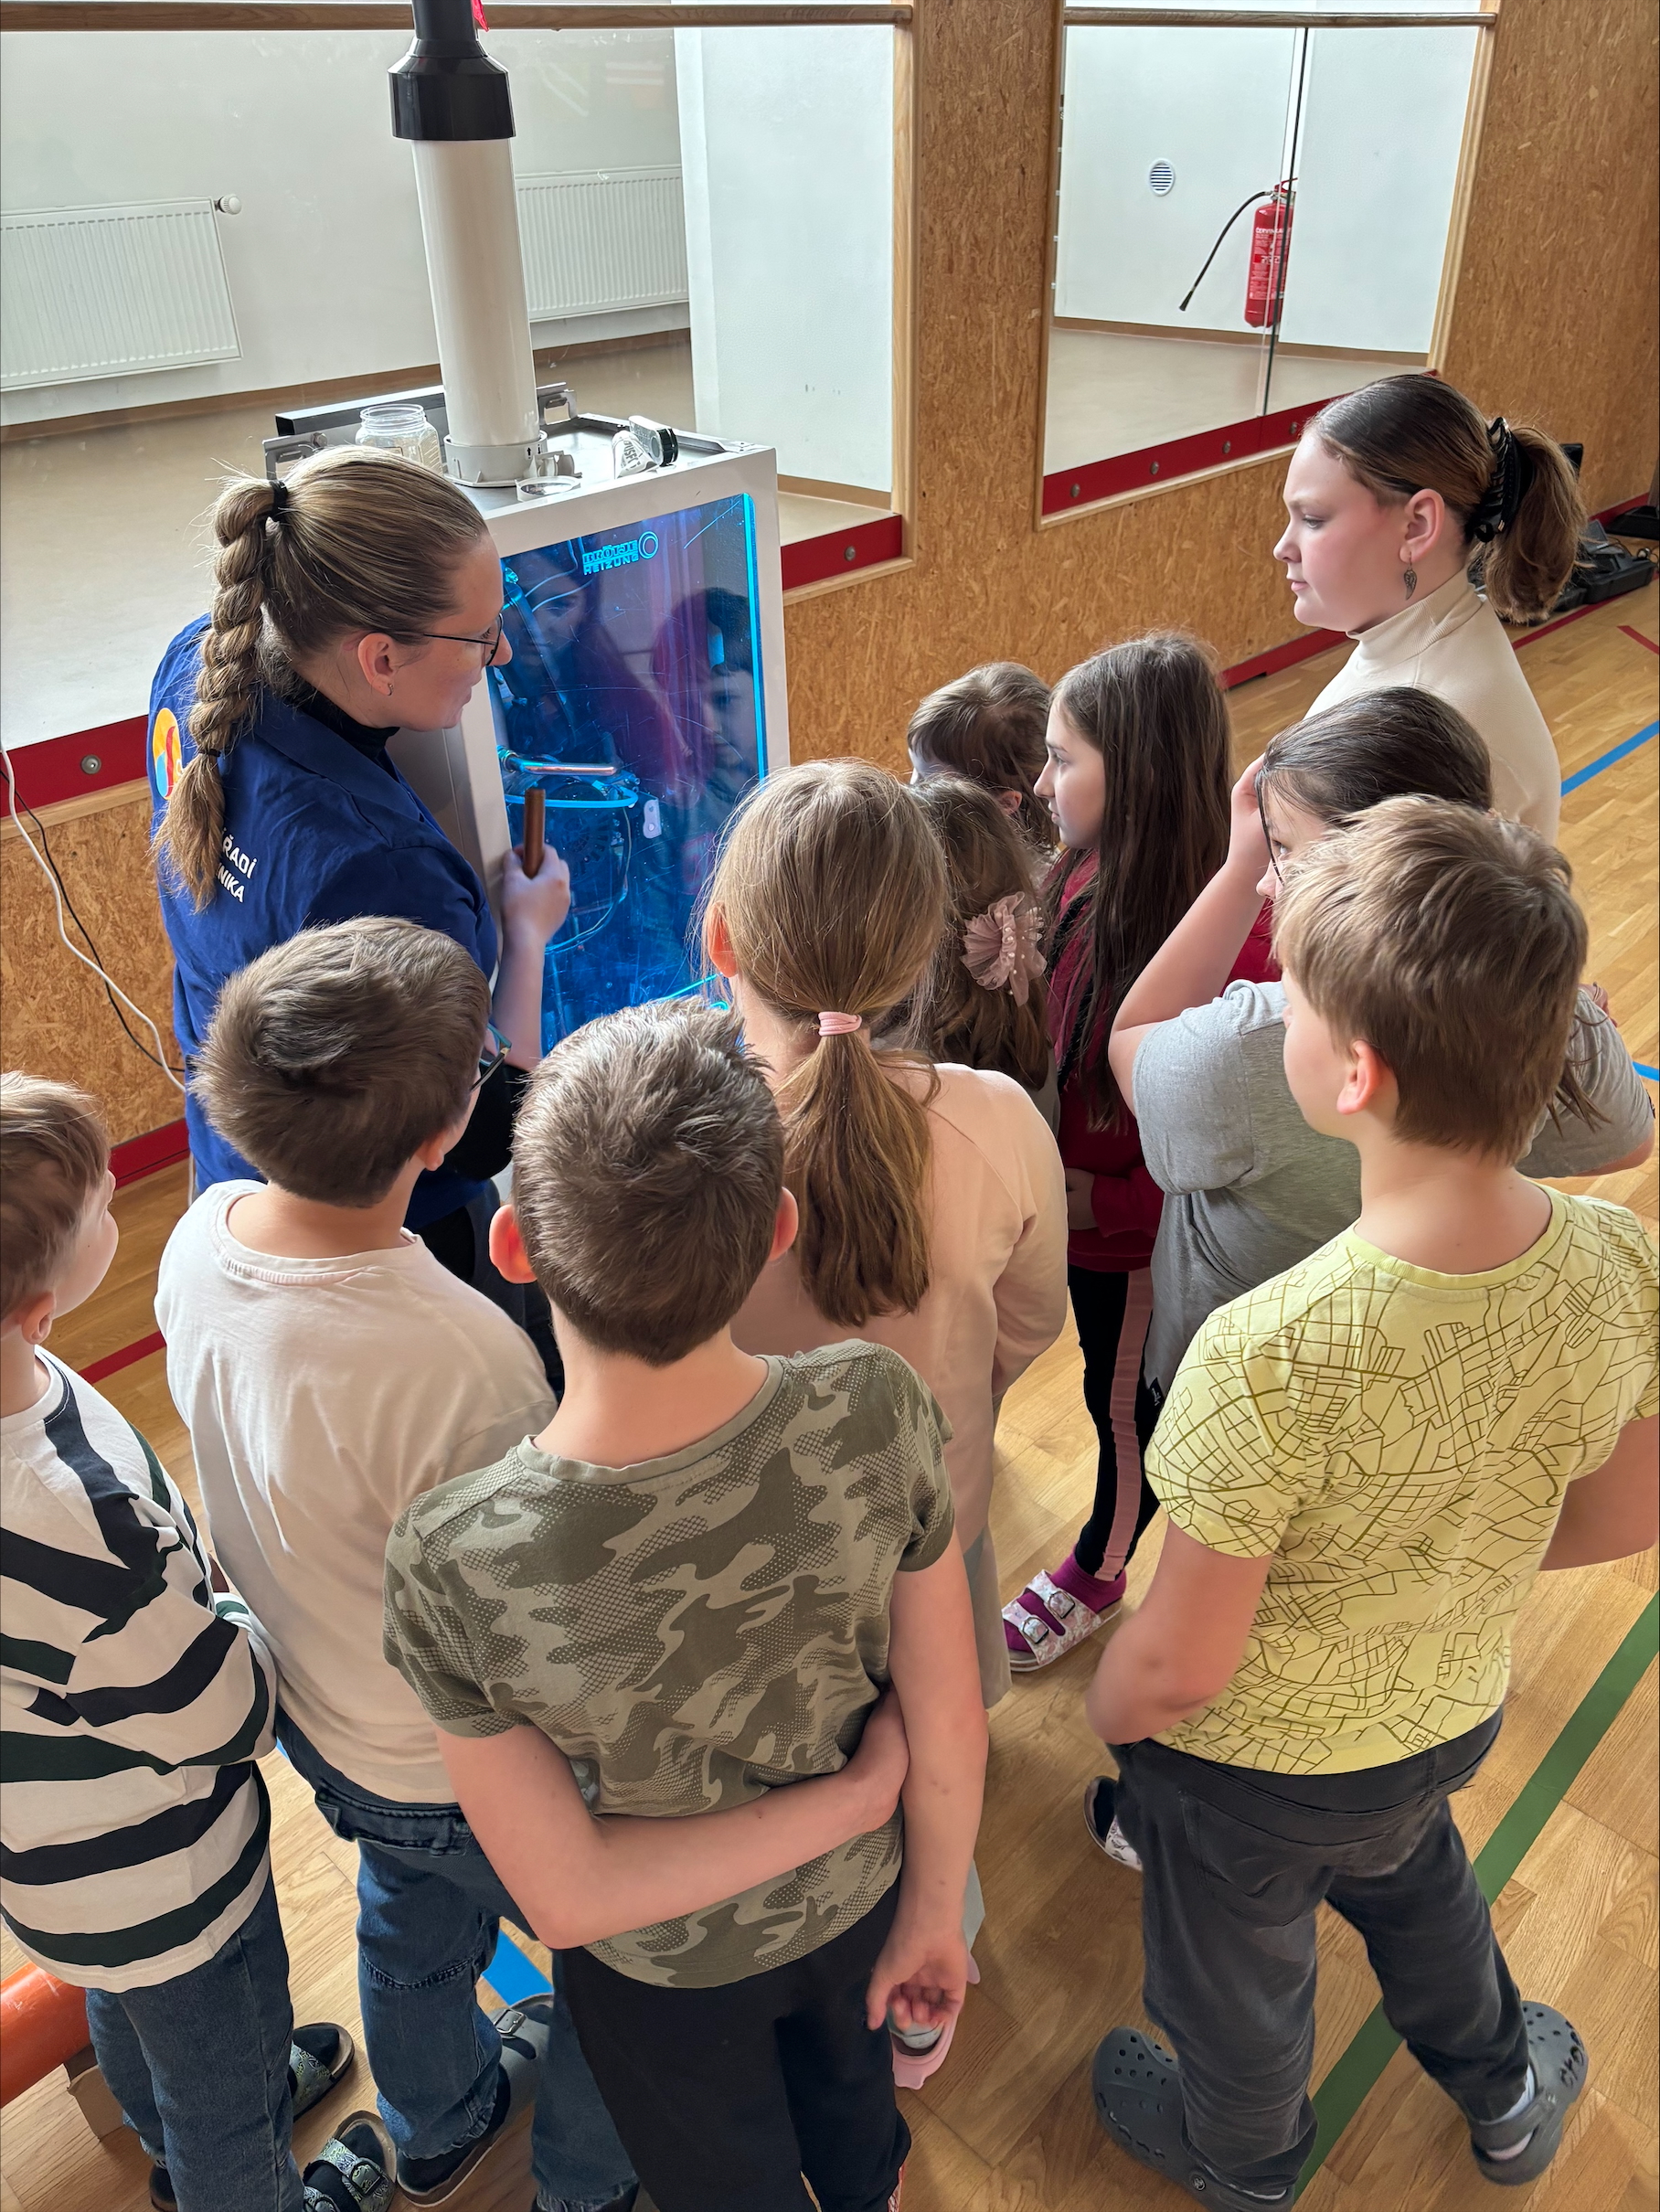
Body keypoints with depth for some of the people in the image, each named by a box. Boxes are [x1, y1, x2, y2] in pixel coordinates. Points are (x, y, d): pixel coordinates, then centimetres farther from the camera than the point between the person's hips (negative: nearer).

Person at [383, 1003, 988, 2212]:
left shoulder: (454, 1564, -38)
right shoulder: (878, 1411, -35)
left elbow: (570, 1900, -25)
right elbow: (950, 1738, -19)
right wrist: (935, 1914, 0)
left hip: (665, 1974, -2)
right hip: (855, 1903, 3)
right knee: (848, 2086, 38)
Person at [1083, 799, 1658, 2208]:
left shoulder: (1271, 1354, -42)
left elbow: (1179, 1667, -28)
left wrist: (1101, 1715, -6)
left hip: (1254, 1768, -4)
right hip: (1455, 1716, 5)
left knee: (1239, 1972, 29)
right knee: (1409, 1875, 39)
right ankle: (1507, 2093, 67)